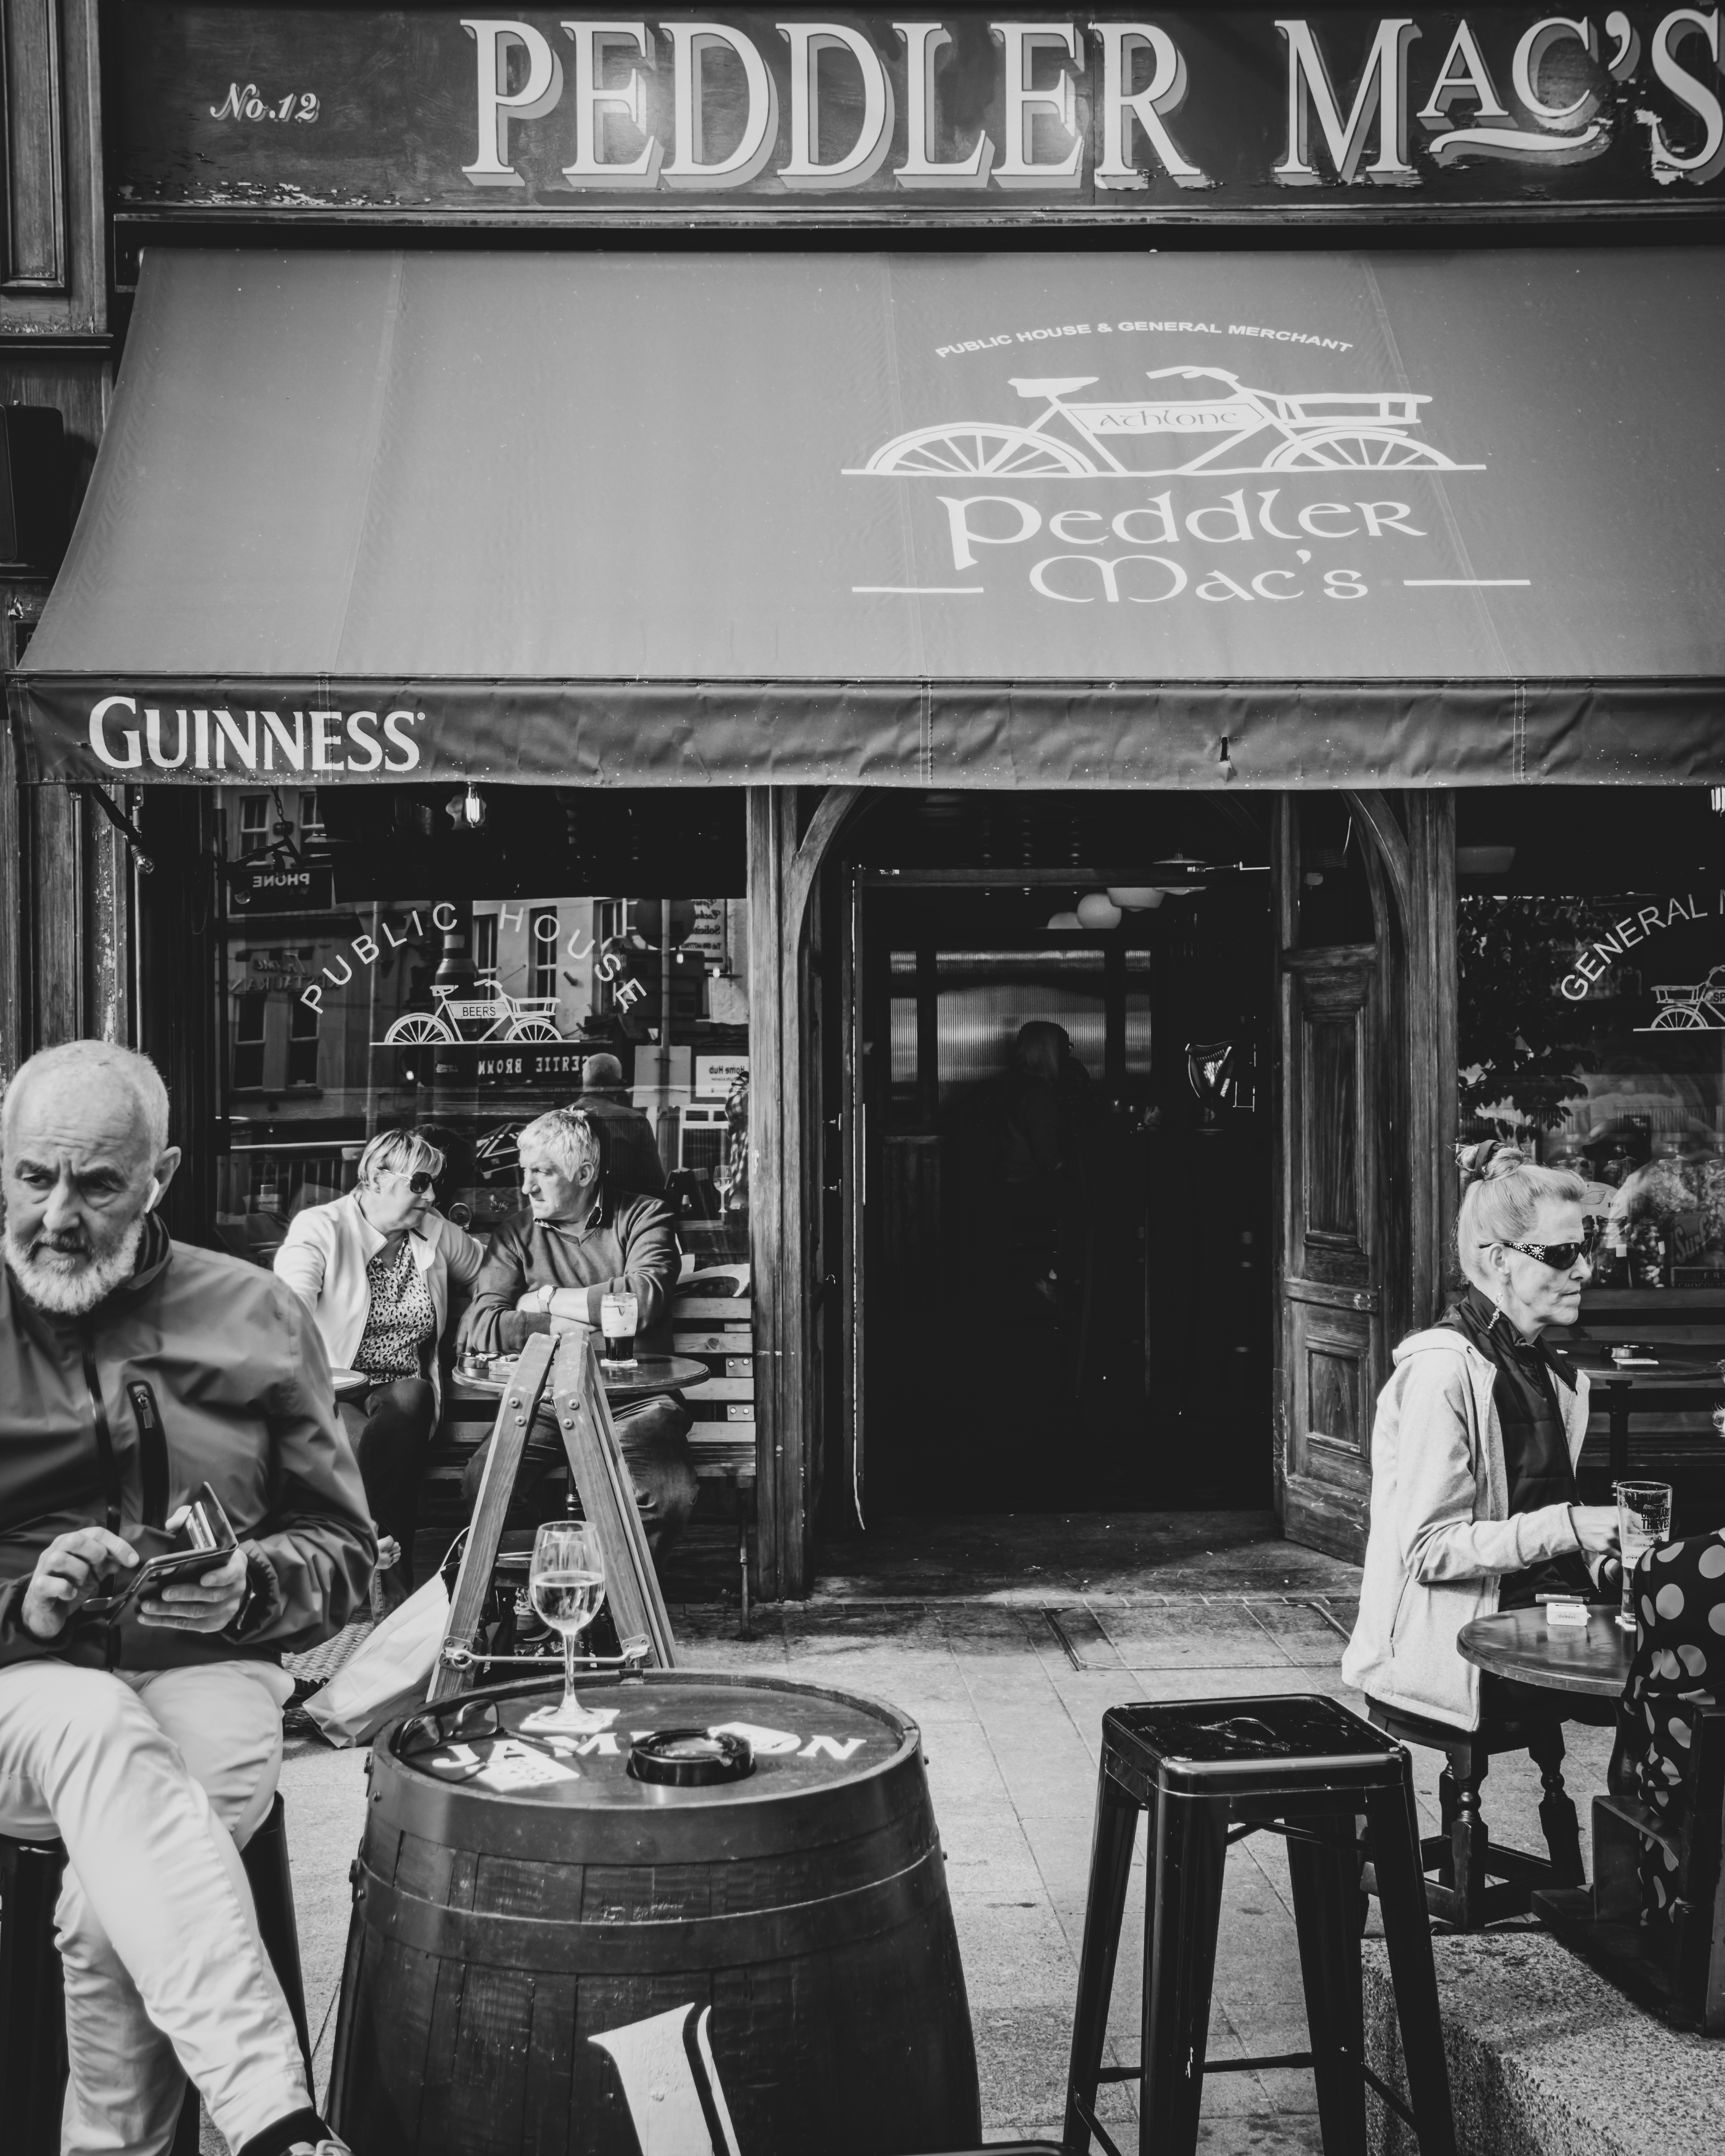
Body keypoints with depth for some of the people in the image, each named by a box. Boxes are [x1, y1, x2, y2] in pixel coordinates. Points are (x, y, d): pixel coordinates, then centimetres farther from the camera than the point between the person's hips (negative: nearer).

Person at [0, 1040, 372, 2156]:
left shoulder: (255, 1318, 7)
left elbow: (343, 1551, 11)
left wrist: (249, 1587, -10)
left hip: (208, 1677, 1)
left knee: (114, 1899, -30)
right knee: (98, 1730, -36)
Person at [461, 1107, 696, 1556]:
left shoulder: (644, 1217, 3)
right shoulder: (517, 1234, 9)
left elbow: (643, 1299, -16)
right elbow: (482, 1329, -5)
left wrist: (548, 1299, -5)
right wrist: (586, 1320, -11)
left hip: (635, 1400, -2)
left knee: (672, 1496, -29)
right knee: (483, 1483, -24)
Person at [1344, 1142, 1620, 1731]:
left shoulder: (1551, 1373, 15)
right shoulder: (1441, 1372, -13)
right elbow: (1428, 1548, -17)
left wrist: (1601, 1559, 3)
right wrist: (1567, 1527, -22)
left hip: (1535, 1605, 8)